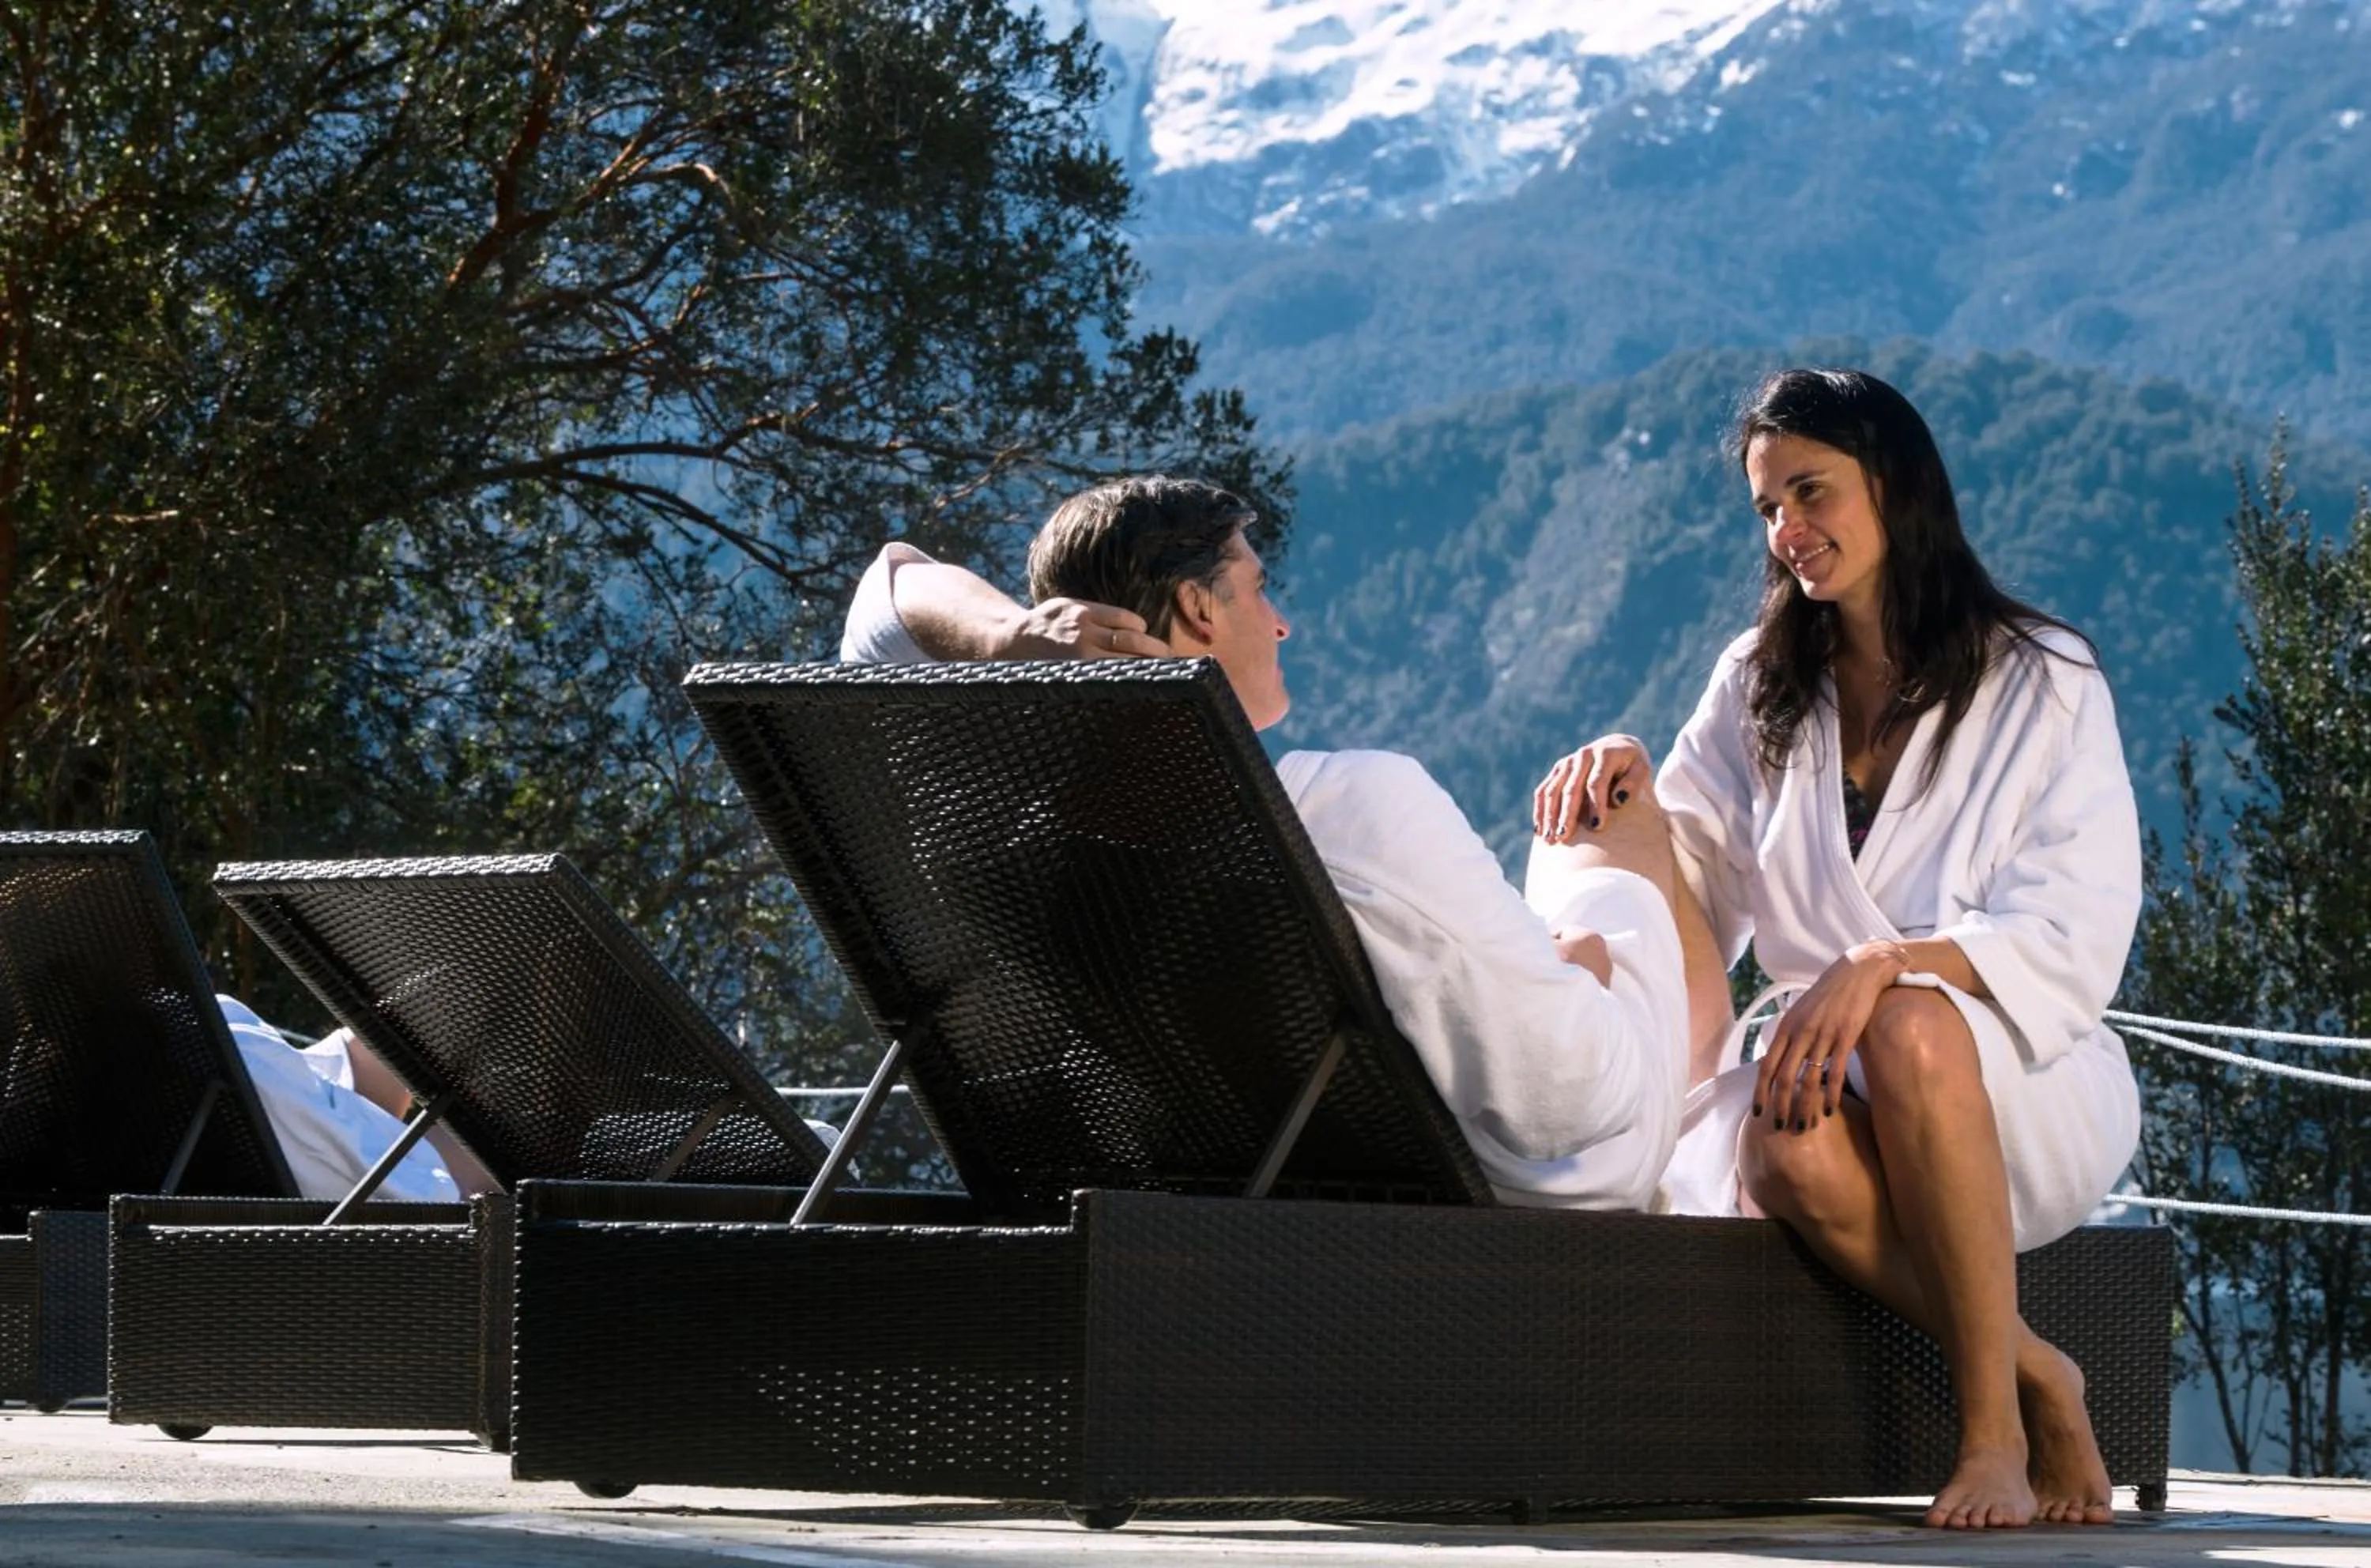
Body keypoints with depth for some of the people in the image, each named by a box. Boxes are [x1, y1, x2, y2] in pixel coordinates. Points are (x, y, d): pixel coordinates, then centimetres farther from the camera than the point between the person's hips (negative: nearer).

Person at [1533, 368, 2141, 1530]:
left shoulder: (2041, 683, 2)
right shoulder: (1759, 688, 16)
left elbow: (2071, 941, -9)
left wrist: (1885, 967, -25)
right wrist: (1622, 794, -11)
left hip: (2028, 1090, -2)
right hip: (1835, 1075, 3)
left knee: (1910, 1030, -38)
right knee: (1781, 1141, -35)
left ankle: (1994, 1428, -30)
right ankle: (2039, 1384, -17)